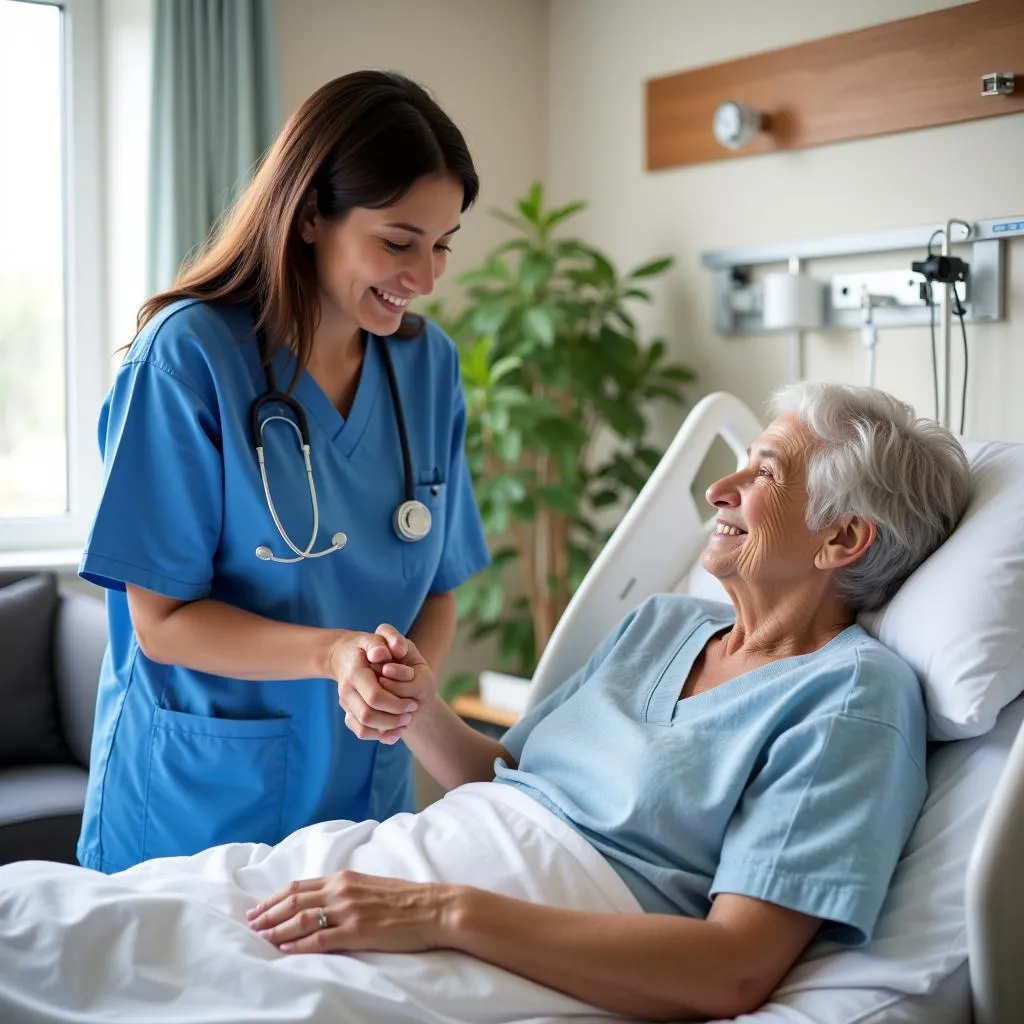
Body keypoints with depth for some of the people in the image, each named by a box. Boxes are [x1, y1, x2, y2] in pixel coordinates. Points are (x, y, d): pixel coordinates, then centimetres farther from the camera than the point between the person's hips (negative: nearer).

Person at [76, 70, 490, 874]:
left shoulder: (430, 364, -2)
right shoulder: (189, 355, -16)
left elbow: (437, 587, 3)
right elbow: (161, 620, -13)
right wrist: (333, 652, -28)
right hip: (195, 800, -4)